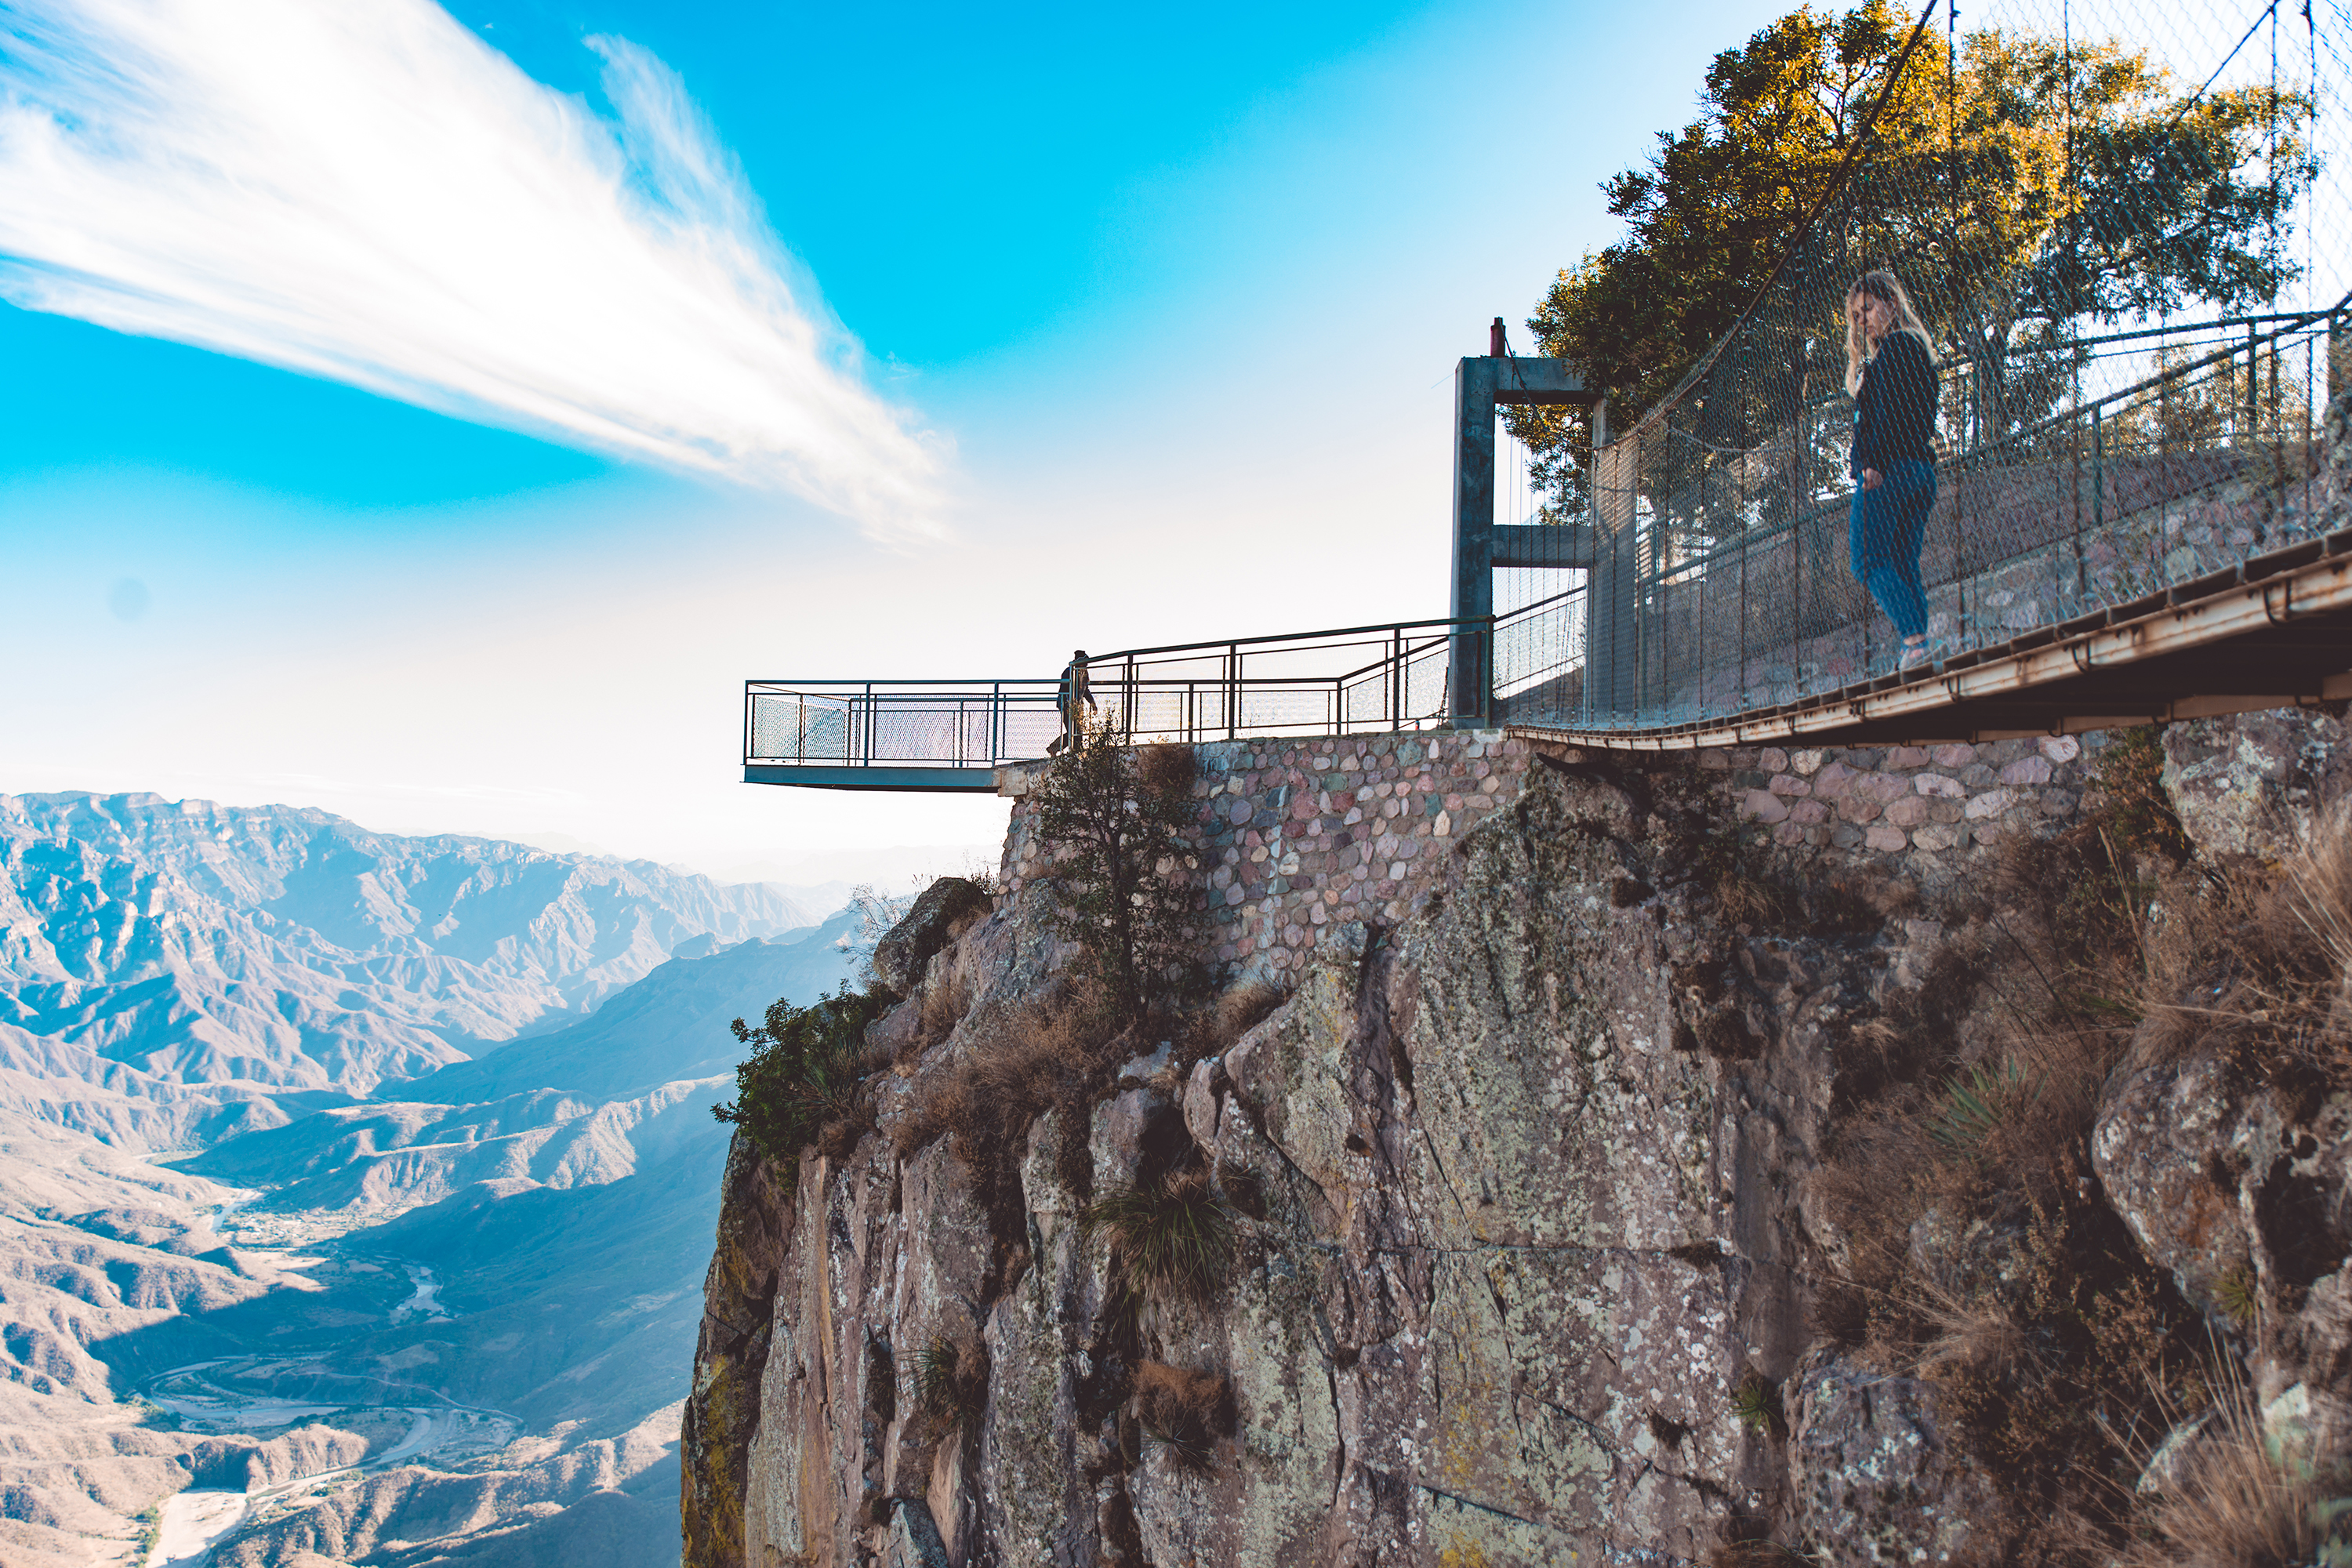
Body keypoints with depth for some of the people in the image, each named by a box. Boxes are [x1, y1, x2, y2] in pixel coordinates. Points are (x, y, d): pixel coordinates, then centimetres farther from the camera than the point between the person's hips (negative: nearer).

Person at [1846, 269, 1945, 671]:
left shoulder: (1895, 346, -2)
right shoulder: (1917, 348, 26)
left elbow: (1888, 409, -15)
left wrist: (1873, 463, -23)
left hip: (1890, 469, -10)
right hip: (1919, 469, 10)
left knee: (1868, 560, -13)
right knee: (1903, 568, 5)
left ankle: (1917, 641, -24)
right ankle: (1919, 646, -3)